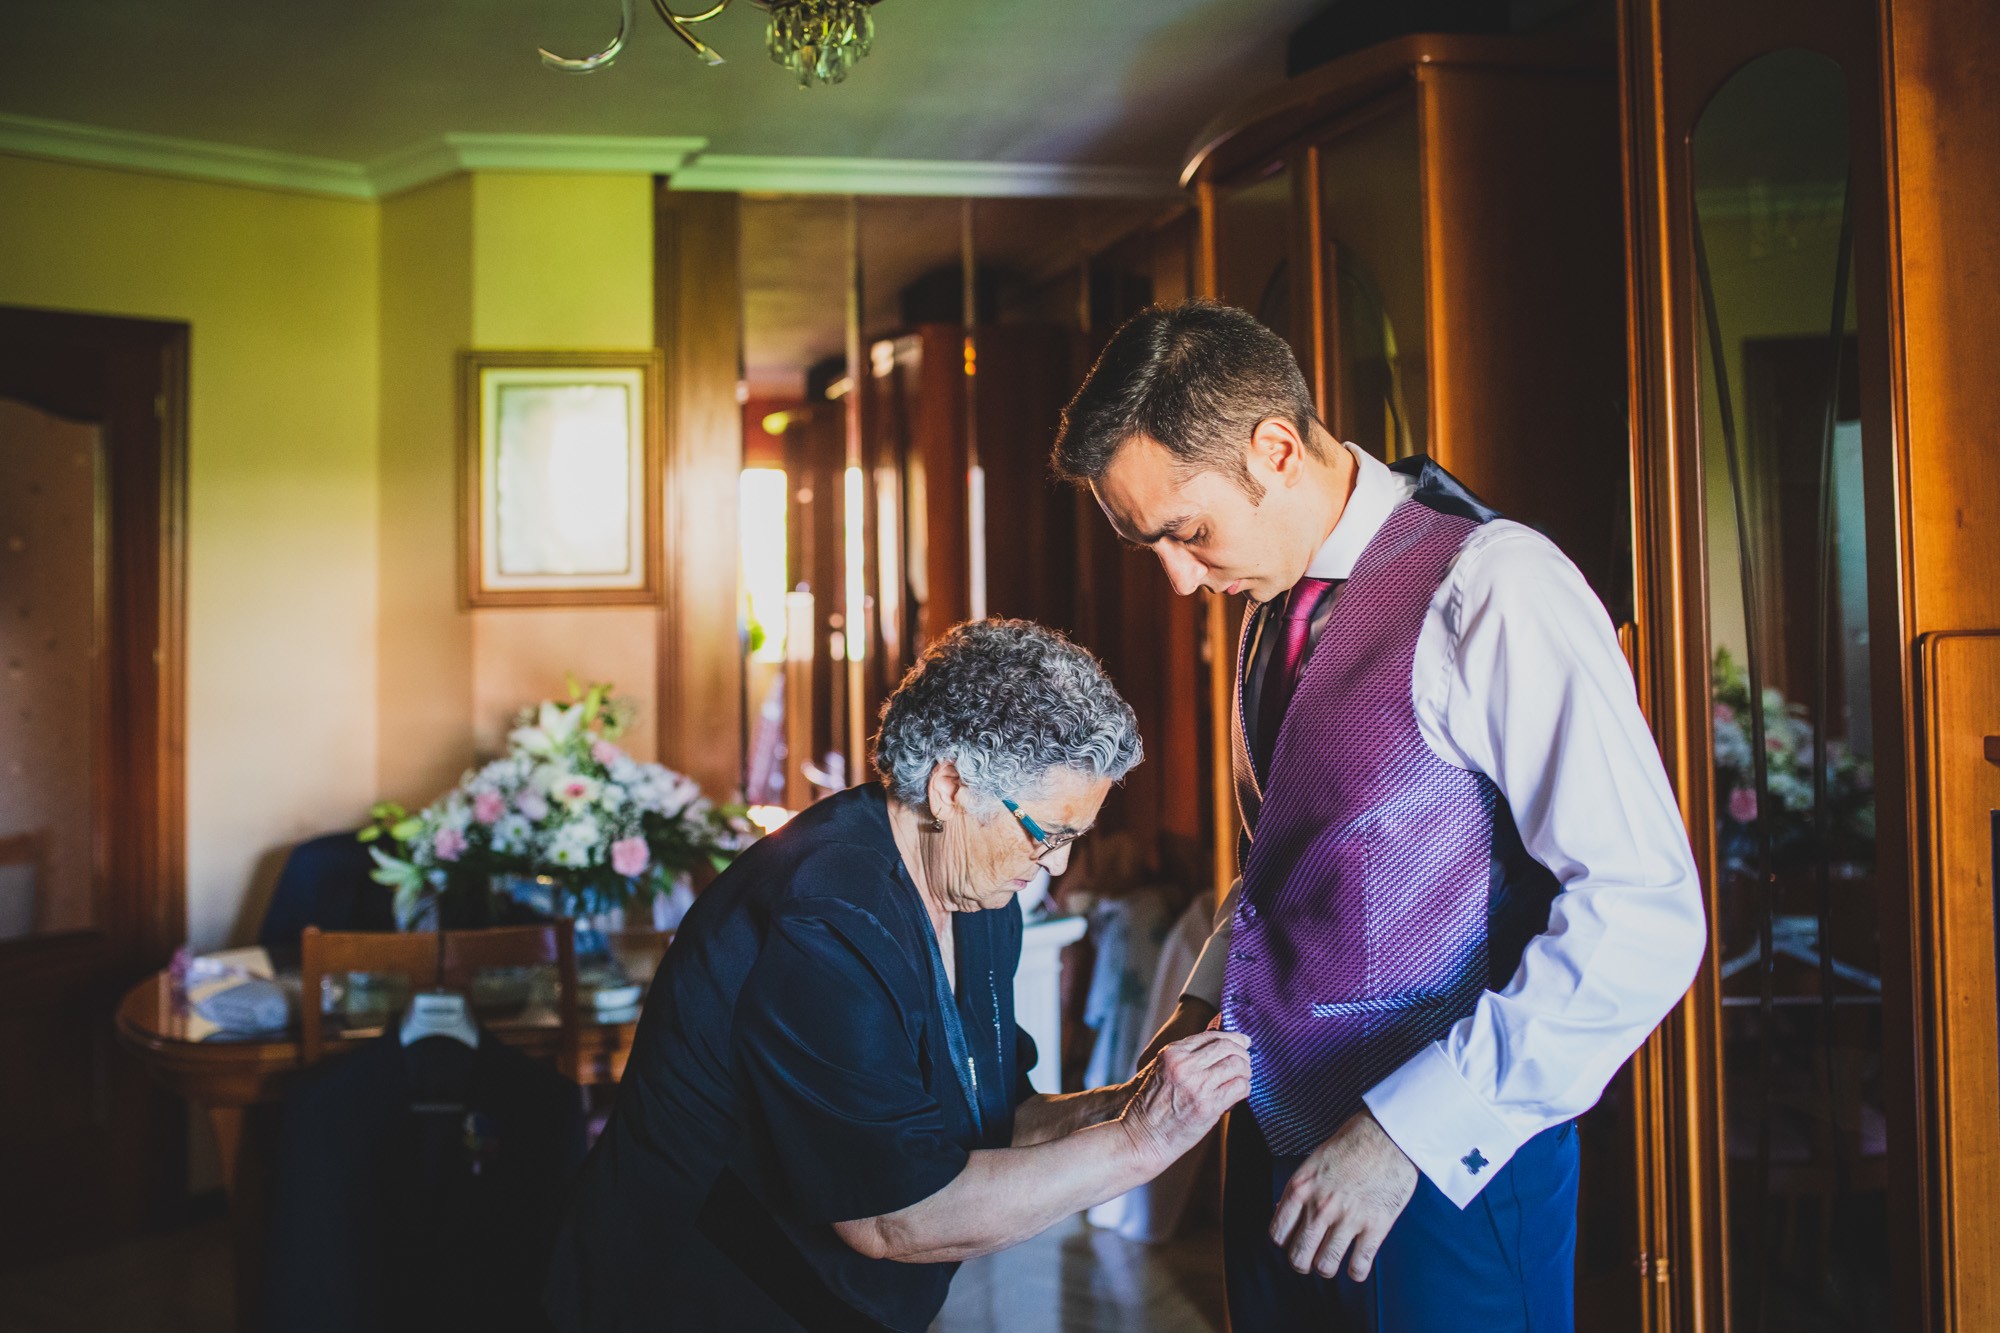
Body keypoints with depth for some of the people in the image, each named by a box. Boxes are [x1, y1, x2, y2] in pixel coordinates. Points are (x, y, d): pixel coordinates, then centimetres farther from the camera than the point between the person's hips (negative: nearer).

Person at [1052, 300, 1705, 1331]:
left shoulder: (1491, 589, -18)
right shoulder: (1273, 608, 8)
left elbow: (1645, 919, -22)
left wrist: (1408, 1128, -21)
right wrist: (1206, 1002, 7)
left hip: (1442, 1180, -7)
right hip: (1277, 1146, 7)